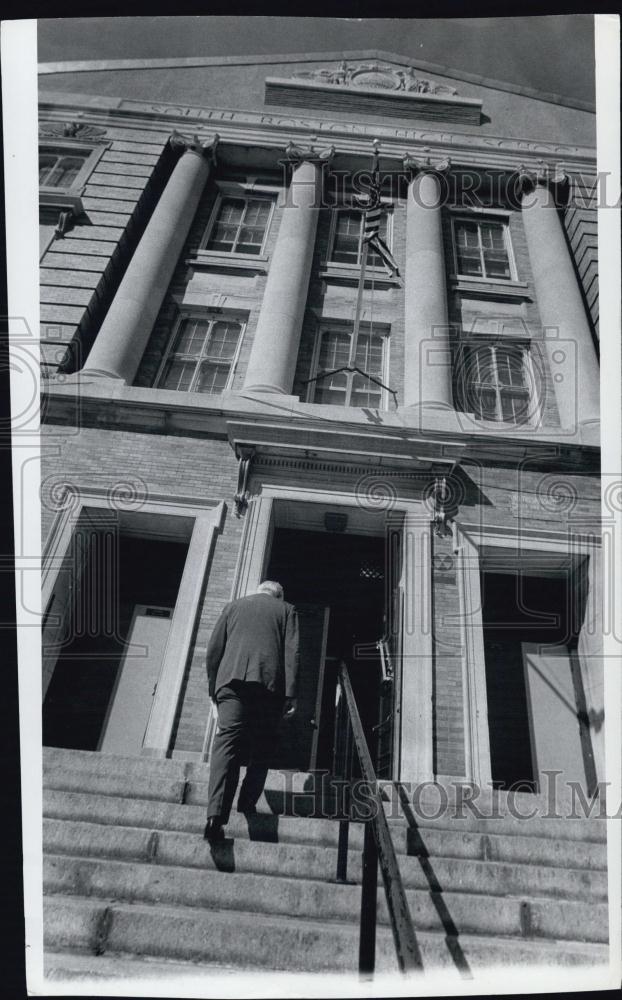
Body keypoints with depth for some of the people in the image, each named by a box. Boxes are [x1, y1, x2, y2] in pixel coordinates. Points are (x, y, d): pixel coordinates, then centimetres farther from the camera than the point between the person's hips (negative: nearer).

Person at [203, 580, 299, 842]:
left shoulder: (233, 606, 23)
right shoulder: (286, 610, 18)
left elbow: (214, 648, 16)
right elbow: (292, 651, 5)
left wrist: (213, 687, 20)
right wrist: (290, 694, 2)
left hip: (232, 678, 1)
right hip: (268, 683, -1)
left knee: (226, 742, -7)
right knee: (262, 748, 12)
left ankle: (216, 813, -21)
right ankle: (247, 805, 5)